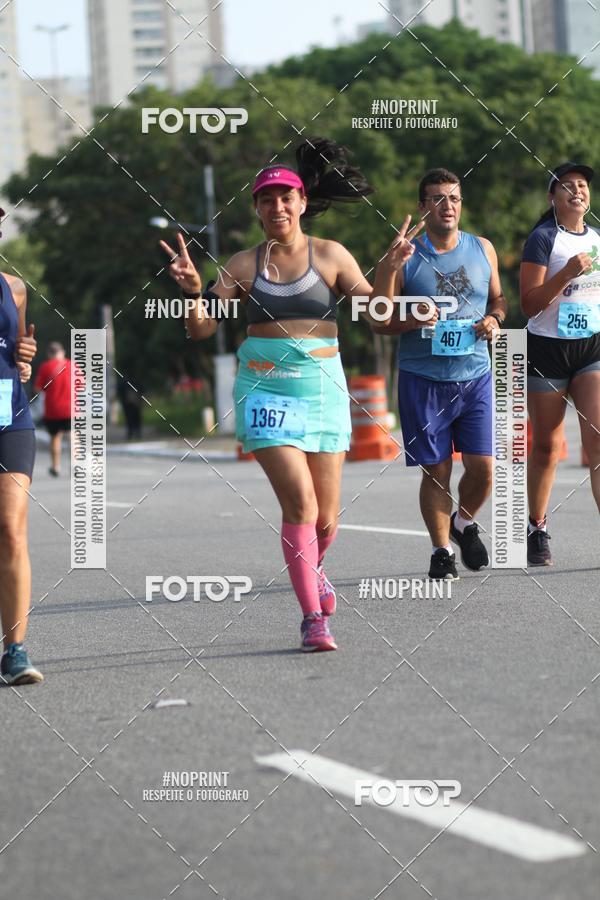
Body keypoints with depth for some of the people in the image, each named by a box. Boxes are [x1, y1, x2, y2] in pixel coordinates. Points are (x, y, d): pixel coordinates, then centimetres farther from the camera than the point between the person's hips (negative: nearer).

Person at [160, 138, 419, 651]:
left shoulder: (330, 256, 2)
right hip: (265, 390, -1)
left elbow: (375, 316, -1)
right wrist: (193, 291, -15)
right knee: (300, 503, -15)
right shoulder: (245, 266, 4)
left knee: (327, 517, 6)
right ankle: (314, 619, -7)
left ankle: (311, 569, 41)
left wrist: (386, 273, -17)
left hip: (323, 387, 1)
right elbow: (202, 328, 3)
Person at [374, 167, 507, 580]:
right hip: (423, 379, -2)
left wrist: (493, 319, -1)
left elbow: (499, 298, 21)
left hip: (474, 376, 2)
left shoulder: (483, 249, 8)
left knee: (482, 466, -2)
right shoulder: (405, 256, -2)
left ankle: (464, 523, 28)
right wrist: (410, 320, -19)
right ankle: (441, 551, 14)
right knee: (436, 471, 0)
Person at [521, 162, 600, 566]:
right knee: (546, 446, 5)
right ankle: (537, 531, 23)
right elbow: (530, 304, -13)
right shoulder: (543, 238, -6)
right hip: (547, 349, -3)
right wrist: (567, 273, -24)